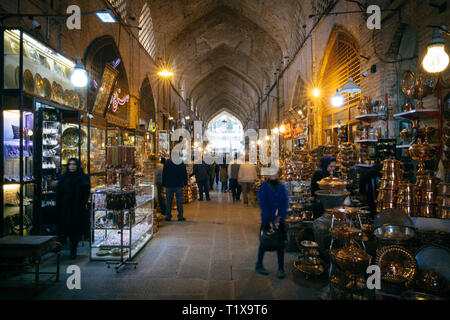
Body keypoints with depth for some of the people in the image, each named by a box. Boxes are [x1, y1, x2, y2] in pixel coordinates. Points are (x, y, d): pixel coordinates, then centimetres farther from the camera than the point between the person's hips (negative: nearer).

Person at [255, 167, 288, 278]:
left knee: (281, 244, 3)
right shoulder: (264, 187, -4)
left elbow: (285, 202, 2)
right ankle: (259, 265, 24)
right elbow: (263, 204, -9)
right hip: (267, 220, -3)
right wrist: (270, 220, -14)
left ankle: (281, 268, 12)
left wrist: (279, 217, -10)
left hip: (279, 220, 3)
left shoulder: (281, 187, 7)